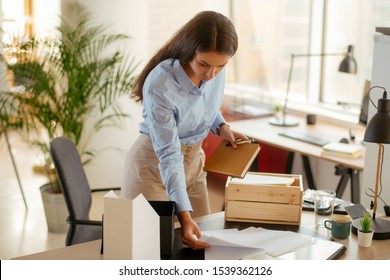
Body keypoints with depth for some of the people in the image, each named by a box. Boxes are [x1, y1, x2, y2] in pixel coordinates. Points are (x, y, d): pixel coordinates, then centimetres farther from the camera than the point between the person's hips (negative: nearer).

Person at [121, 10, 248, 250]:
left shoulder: (217, 70, -14)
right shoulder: (159, 85, -32)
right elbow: (168, 155, -31)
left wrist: (222, 127, -9)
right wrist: (184, 214, -36)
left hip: (193, 159, 6)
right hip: (154, 163, -5)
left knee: (204, 236, 8)